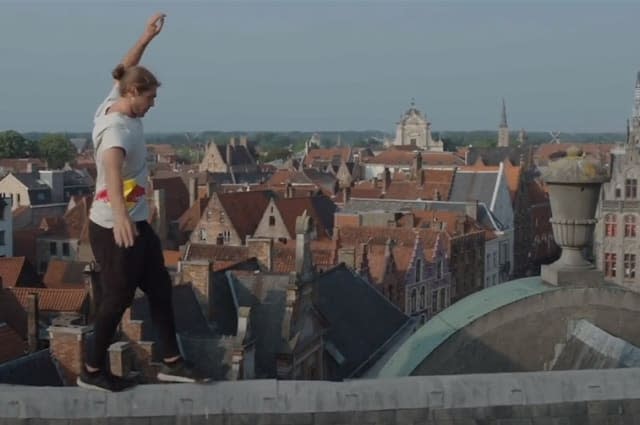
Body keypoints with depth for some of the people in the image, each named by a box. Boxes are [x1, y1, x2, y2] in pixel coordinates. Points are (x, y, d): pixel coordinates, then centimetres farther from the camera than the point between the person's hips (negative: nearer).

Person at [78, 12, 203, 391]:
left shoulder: (114, 104, 1)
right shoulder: (116, 128, -26)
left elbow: (125, 72, 22)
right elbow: (112, 168, -46)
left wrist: (147, 38, 18)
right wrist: (120, 215, -62)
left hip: (137, 224, 10)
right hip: (116, 228, -10)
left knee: (160, 289, 14)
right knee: (118, 298, 3)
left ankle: (172, 362, 24)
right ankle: (93, 371, 19)